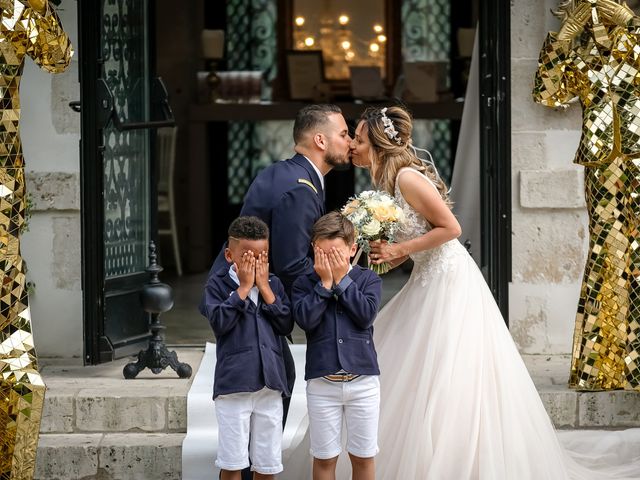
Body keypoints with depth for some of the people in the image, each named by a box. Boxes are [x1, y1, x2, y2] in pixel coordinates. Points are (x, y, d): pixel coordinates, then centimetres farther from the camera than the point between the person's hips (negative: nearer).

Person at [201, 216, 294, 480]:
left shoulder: (274, 284, 10)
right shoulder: (218, 285, 0)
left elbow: (286, 325, -1)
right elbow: (219, 322, -15)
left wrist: (264, 288, -6)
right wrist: (244, 288, -12)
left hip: (270, 382, 3)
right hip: (233, 383, -3)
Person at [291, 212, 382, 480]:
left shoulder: (368, 280, 3)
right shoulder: (304, 284, 2)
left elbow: (366, 314, -13)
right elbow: (305, 319, -14)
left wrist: (341, 279, -11)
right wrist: (325, 283, -12)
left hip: (363, 380, 0)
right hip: (322, 382, 0)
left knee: (363, 456, 8)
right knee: (324, 457, 7)